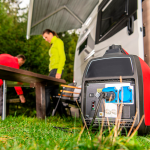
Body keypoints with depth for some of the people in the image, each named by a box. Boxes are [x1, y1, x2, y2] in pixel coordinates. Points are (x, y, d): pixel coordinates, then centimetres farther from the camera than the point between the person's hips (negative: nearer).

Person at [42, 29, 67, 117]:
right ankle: (63, 114, 9)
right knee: (54, 93, 6)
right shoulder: (52, 44, 26)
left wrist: (59, 72, -19)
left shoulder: (58, 41, 0)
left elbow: (63, 57, -10)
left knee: (47, 89, -15)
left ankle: (46, 114, -13)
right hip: (52, 70, 9)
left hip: (56, 69, -9)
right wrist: (51, 72, 15)